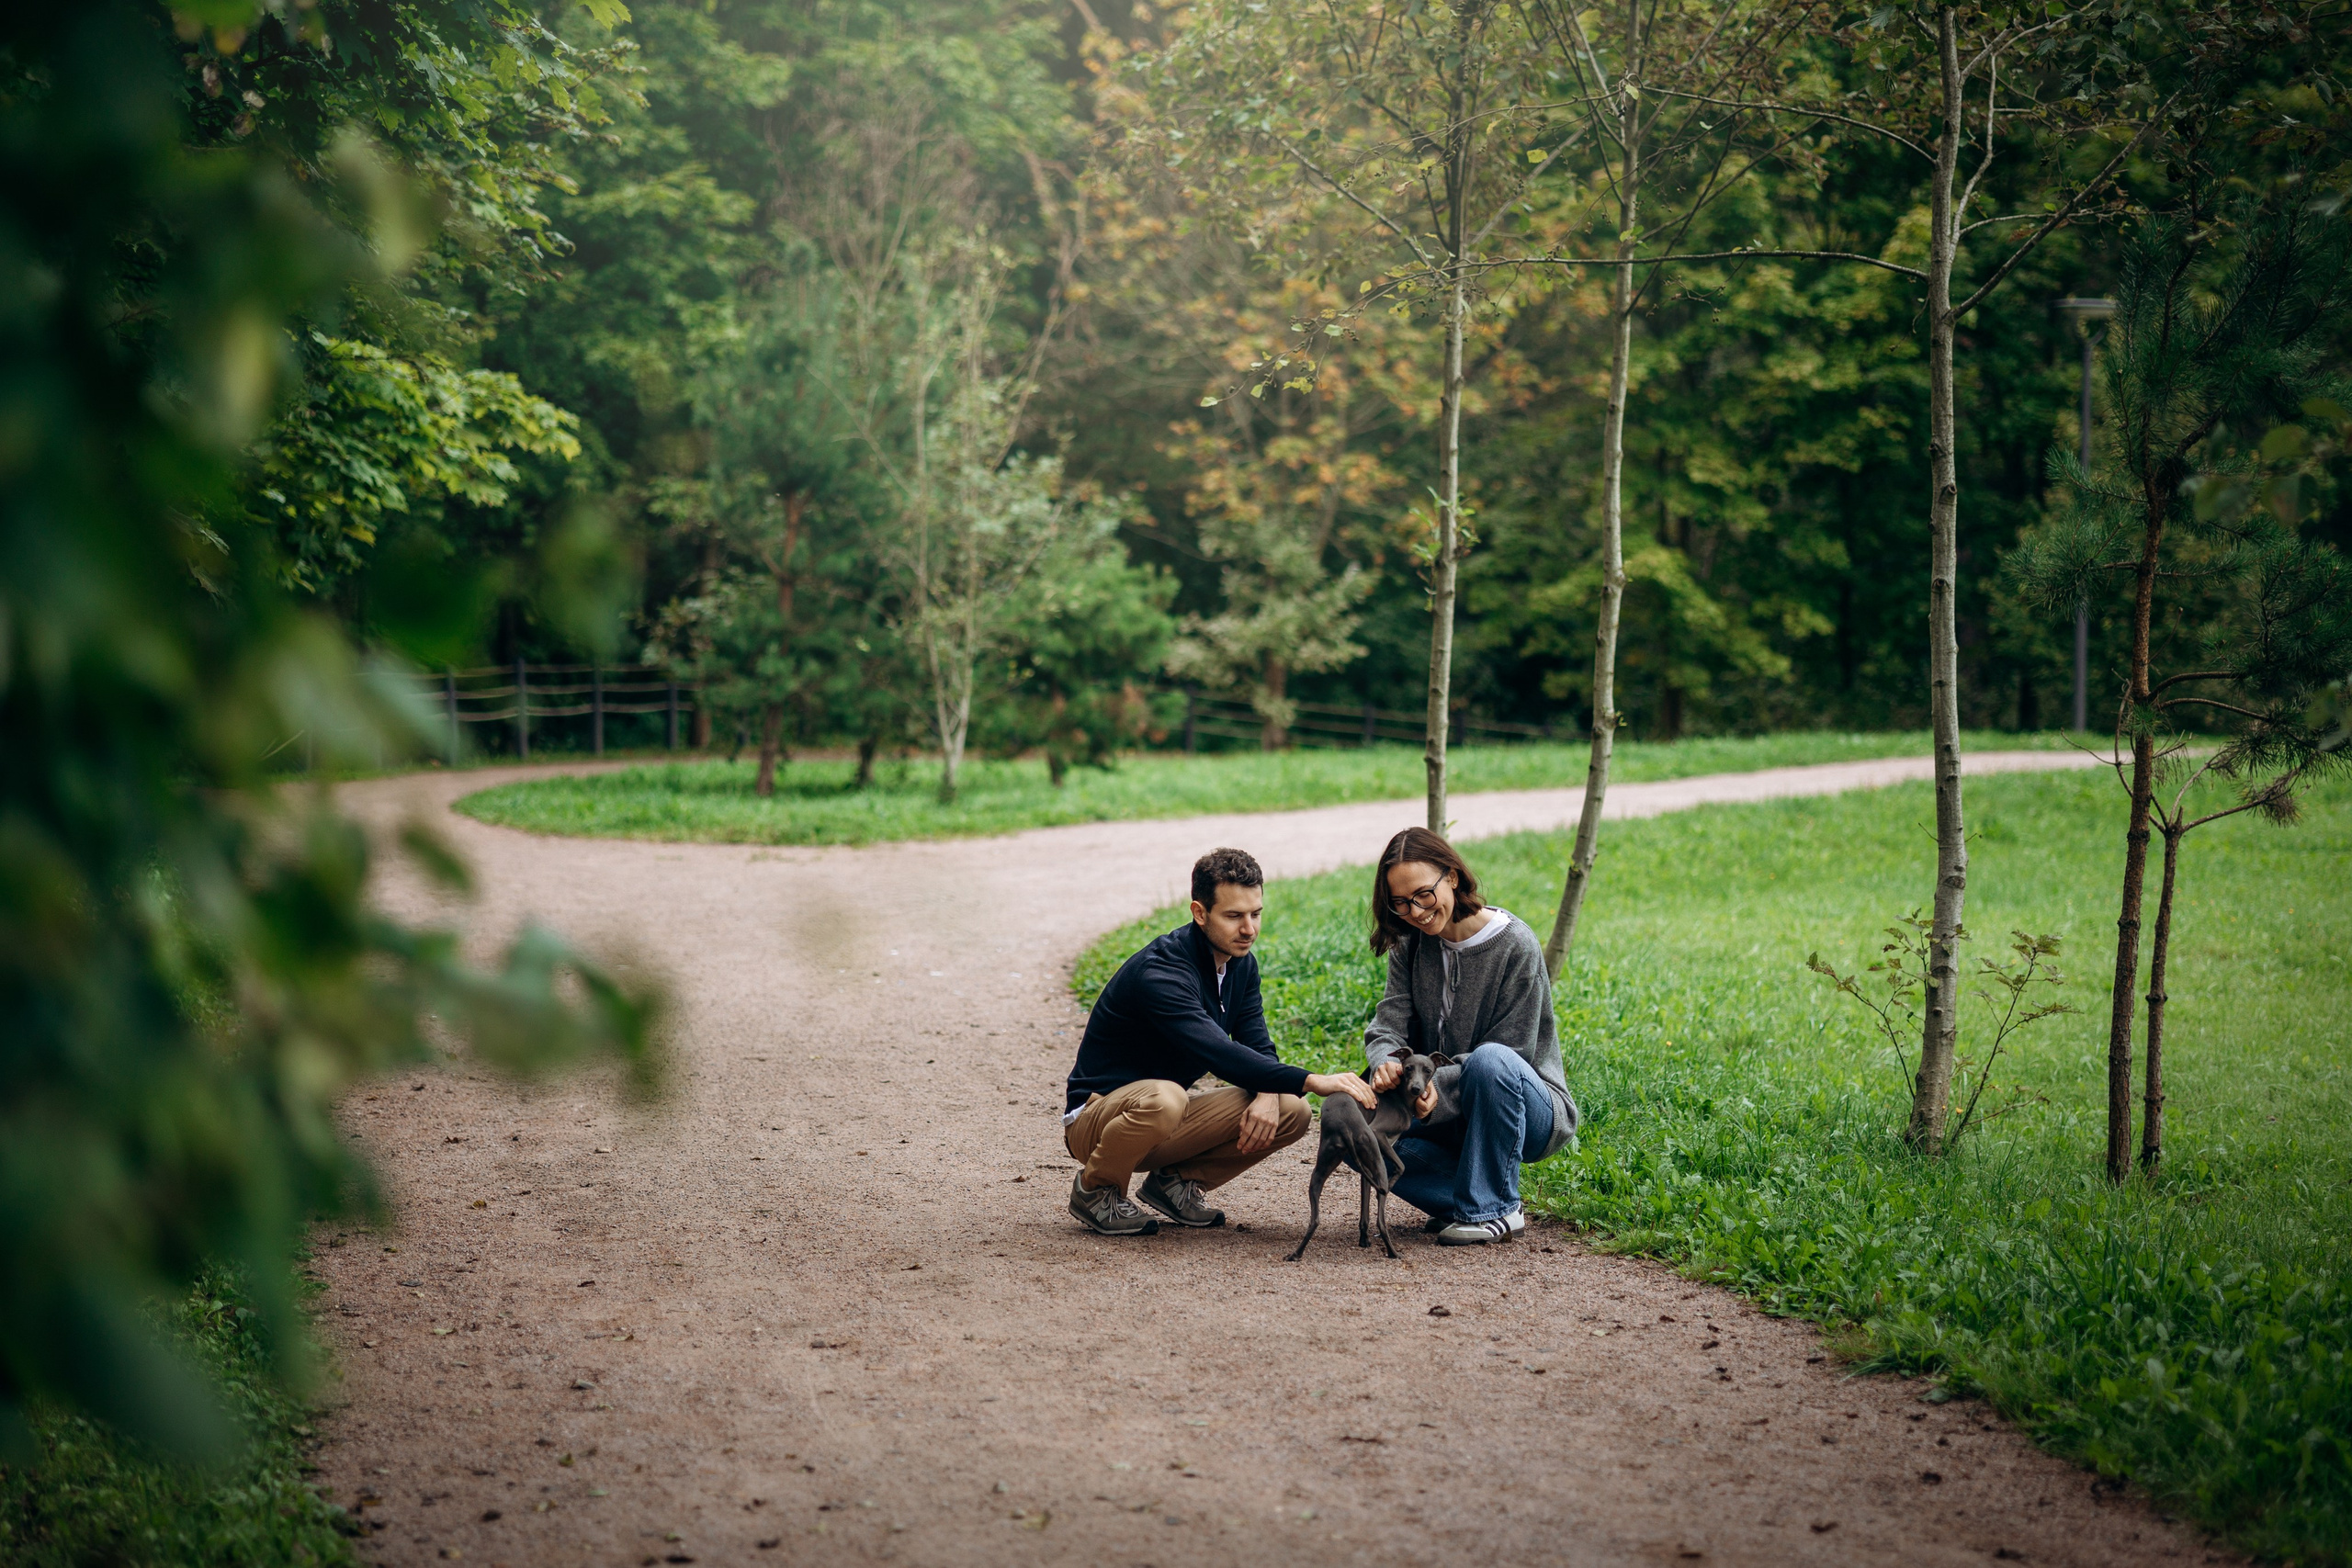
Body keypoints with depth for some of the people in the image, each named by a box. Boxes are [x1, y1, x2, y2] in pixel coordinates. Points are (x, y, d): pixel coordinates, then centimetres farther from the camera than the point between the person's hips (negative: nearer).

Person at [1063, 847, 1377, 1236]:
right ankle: (1095, 1190, -12)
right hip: (1097, 1118, -7)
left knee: (1291, 1112, -9)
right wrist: (1313, 1081, -47)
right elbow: (1219, 1054, -39)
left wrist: (1267, 1096, -22)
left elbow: (1258, 1047, 2)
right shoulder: (1160, 973, -28)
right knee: (1164, 1098, -41)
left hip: (1169, 1115, 7)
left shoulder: (1241, 963, 1)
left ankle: (1175, 1181, 6)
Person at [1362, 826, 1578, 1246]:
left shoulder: (1514, 945, -16)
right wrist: (1386, 1063, -31)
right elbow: (1389, 1022, -7)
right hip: (1451, 1116, 5)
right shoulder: (1410, 944, 2)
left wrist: (1440, 1086, -35)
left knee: (1489, 1062, -39)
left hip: (1532, 1111, -5)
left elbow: (1507, 1051, -19)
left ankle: (1492, 1208, -22)